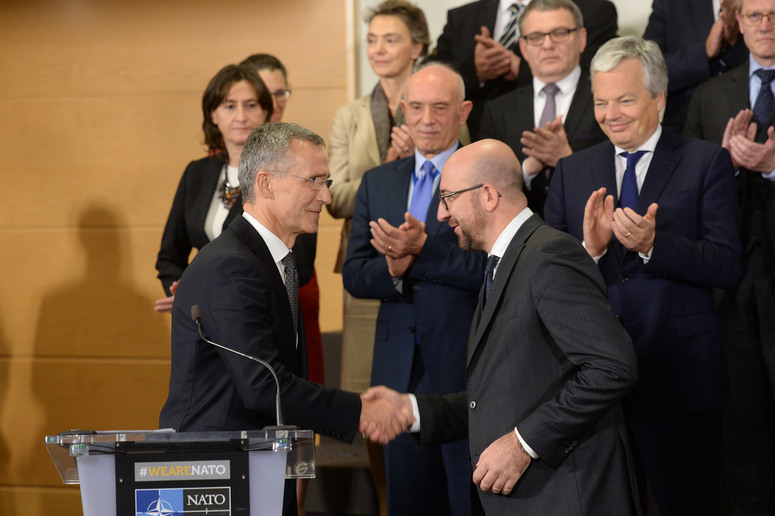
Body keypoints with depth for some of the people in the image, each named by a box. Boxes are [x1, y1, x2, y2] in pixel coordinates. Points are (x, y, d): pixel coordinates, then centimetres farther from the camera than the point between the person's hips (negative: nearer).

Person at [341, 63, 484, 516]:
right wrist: (391, 269, -13)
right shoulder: (377, 183, 14)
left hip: (468, 373, -5)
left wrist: (423, 250, -21)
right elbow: (353, 275, 8)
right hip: (401, 371, 5)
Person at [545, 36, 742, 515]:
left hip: (678, 380, -3)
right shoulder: (572, 170, 11)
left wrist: (653, 244, -22)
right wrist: (590, 248, -14)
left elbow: (727, 267, -9)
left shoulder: (707, 163, 0)